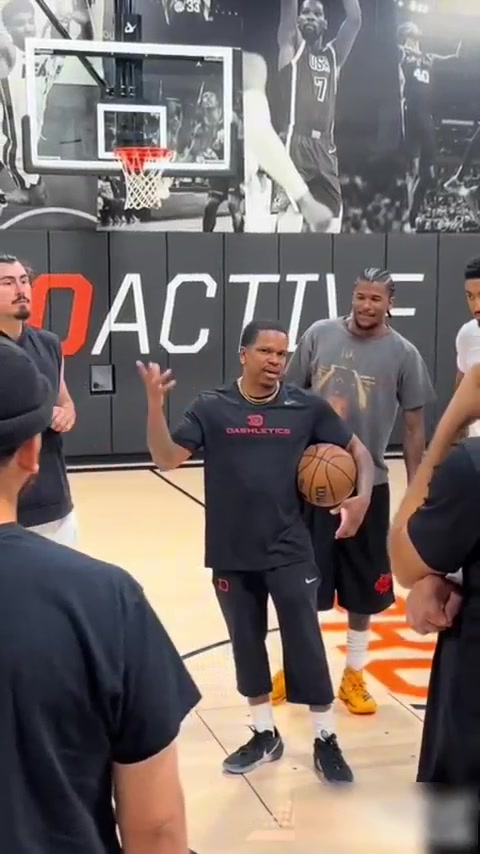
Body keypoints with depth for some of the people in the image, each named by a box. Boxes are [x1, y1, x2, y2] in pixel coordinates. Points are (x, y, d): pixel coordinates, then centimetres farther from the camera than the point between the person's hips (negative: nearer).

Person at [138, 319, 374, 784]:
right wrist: (155, 404, -22)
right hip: (232, 554, 1)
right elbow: (166, 459, -8)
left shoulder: (306, 407, -3)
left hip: (289, 551, -1)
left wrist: (363, 496, -10)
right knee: (246, 645, 13)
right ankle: (264, 735, 31)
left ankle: (326, 741, 20)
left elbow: (357, 450, 7)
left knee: (306, 646, 4)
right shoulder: (212, 408, -3)